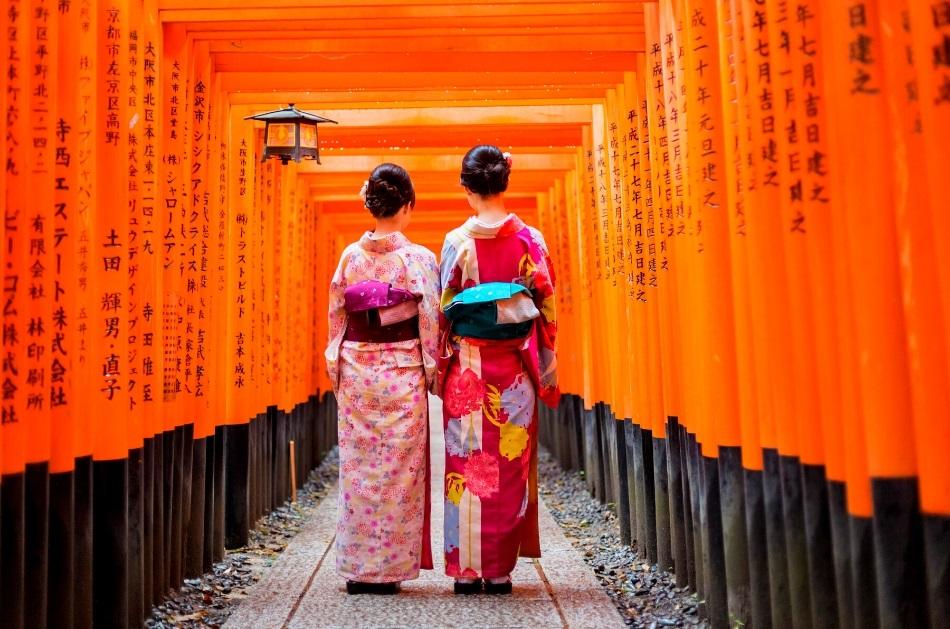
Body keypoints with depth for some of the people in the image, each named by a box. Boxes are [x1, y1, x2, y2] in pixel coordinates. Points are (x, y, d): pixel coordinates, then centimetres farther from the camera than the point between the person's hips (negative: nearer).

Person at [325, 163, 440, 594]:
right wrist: (433, 373, 4)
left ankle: (357, 568, 17)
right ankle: (389, 568, 12)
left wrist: (337, 373, 15)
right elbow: (429, 321, -6)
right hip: (402, 374, -3)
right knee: (398, 471, 5)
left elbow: (336, 318, 6)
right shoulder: (419, 258, -7)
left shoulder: (350, 256, 2)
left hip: (355, 372, 3)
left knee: (358, 469, 10)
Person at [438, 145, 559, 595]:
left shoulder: (457, 242, -4)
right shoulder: (530, 240, -1)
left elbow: (443, 311, -2)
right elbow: (546, 309, 0)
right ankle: (499, 570, 14)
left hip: (466, 367, -1)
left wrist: (440, 366, 8)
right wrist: (546, 371, 8)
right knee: (510, 466, 8)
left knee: (467, 463, 7)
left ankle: (466, 568, 12)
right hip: (514, 370, 1)